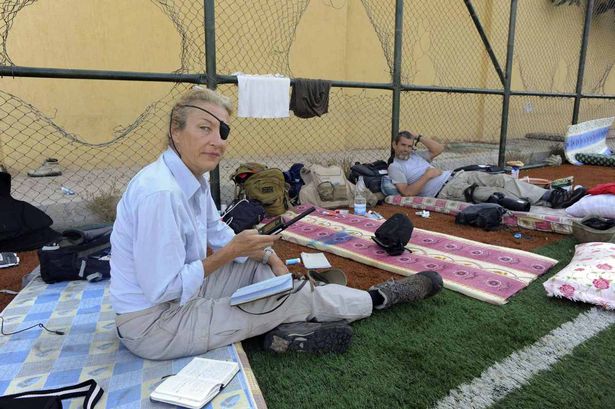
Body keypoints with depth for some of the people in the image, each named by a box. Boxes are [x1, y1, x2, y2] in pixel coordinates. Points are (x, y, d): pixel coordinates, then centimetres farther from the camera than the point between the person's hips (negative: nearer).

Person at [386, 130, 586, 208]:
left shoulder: (415, 155, 21)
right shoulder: (395, 167, -1)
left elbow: (439, 148, 19)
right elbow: (407, 192, -14)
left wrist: (419, 137, 11)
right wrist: (428, 175, -10)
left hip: (455, 176, 8)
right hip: (445, 190, -8)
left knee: (500, 179, -11)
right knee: (495, 194, -22)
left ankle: (551, 196, -17)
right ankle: (550, 201, -29)